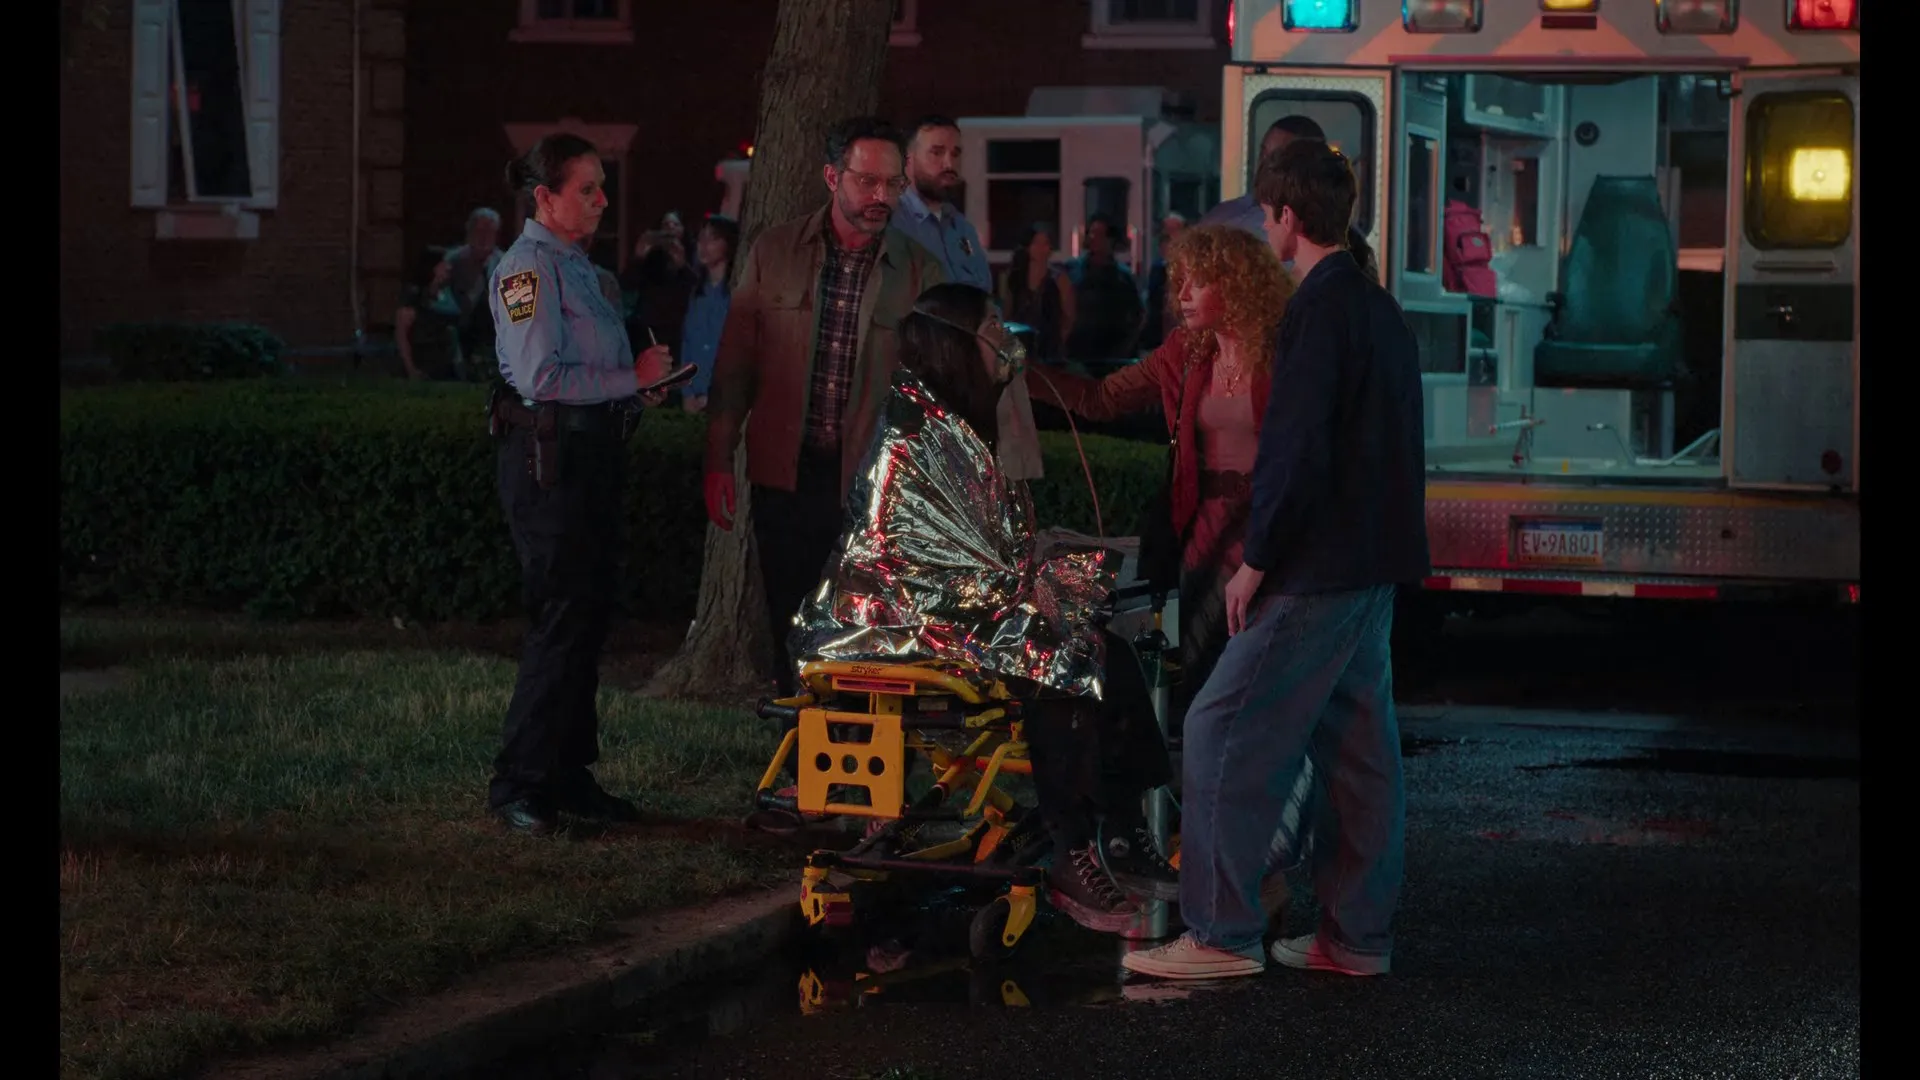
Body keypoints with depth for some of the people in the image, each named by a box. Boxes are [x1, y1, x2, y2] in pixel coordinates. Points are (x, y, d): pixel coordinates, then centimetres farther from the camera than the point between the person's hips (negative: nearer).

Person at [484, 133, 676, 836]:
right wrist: (631, 378, -14)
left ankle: (570, 776, 18)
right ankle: (520, 784, -3)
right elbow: (541, 377, -20)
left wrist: (640, 380, 10)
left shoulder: (577, 265, 18)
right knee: (563, 616, -9)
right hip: (549, 454, -10)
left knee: (589, 615, 11)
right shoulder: (529, 266, -12)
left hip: (595, 449, 10)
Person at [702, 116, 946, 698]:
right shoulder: (774, 252, 3)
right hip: (786, 474, 1)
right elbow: (735, 363, 6)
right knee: (790, 628, 7)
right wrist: (718, 462, 3)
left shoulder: (920, 270, 0)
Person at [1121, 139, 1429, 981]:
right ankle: (1357, 935, 15)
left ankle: (1223, 934, -6)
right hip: (1374, 565, 10)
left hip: (1318, 569, -10)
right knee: (1357, 745, 12)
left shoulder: (1317, 311, -16)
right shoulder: (1380, 309, 14)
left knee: (1224, 735, -6)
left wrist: (1257, 560, -14)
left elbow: (1296, 449, -21)